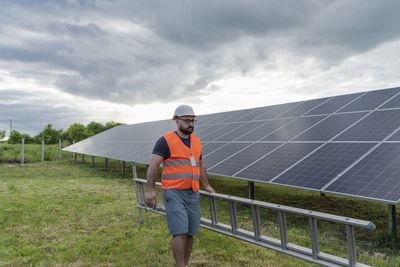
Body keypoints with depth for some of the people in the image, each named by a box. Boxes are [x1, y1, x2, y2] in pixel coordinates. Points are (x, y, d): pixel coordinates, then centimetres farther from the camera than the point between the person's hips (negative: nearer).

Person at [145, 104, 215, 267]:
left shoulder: (197, 142, 14)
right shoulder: (166, 141, -6)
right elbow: (153, 165, -12)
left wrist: (206, 185, 18)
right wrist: (150, 190, -21)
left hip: (192, 194, 6)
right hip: (173, 194, -6)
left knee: (190, 233, 8)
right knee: (180, 232, -13)